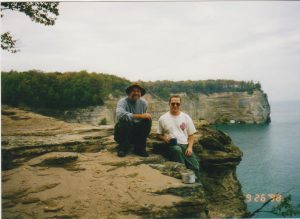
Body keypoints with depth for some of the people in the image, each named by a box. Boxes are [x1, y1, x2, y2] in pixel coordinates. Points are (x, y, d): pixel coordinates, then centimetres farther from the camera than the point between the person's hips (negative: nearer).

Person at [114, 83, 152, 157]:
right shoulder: (123, 101, -17)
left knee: (148, 120, -18)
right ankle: (123, 148, -14)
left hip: (137, 133, 4)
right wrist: (140, 116, -40)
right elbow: (120, 114, -38)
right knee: (125, 121, -33)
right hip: (122, 133, -4)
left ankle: (140, 148, -10)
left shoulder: (143, 103, -3)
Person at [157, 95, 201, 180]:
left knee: (195, 166, -19)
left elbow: (191, 134, 12)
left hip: (185, 144, 2)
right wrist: (165, 138, -8)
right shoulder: (162, 118, 8)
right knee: (177, 150, -38)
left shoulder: (186, 117, 11)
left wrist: (190, 147, -5)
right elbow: (159, 134, 15)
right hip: (172, 145, -2)